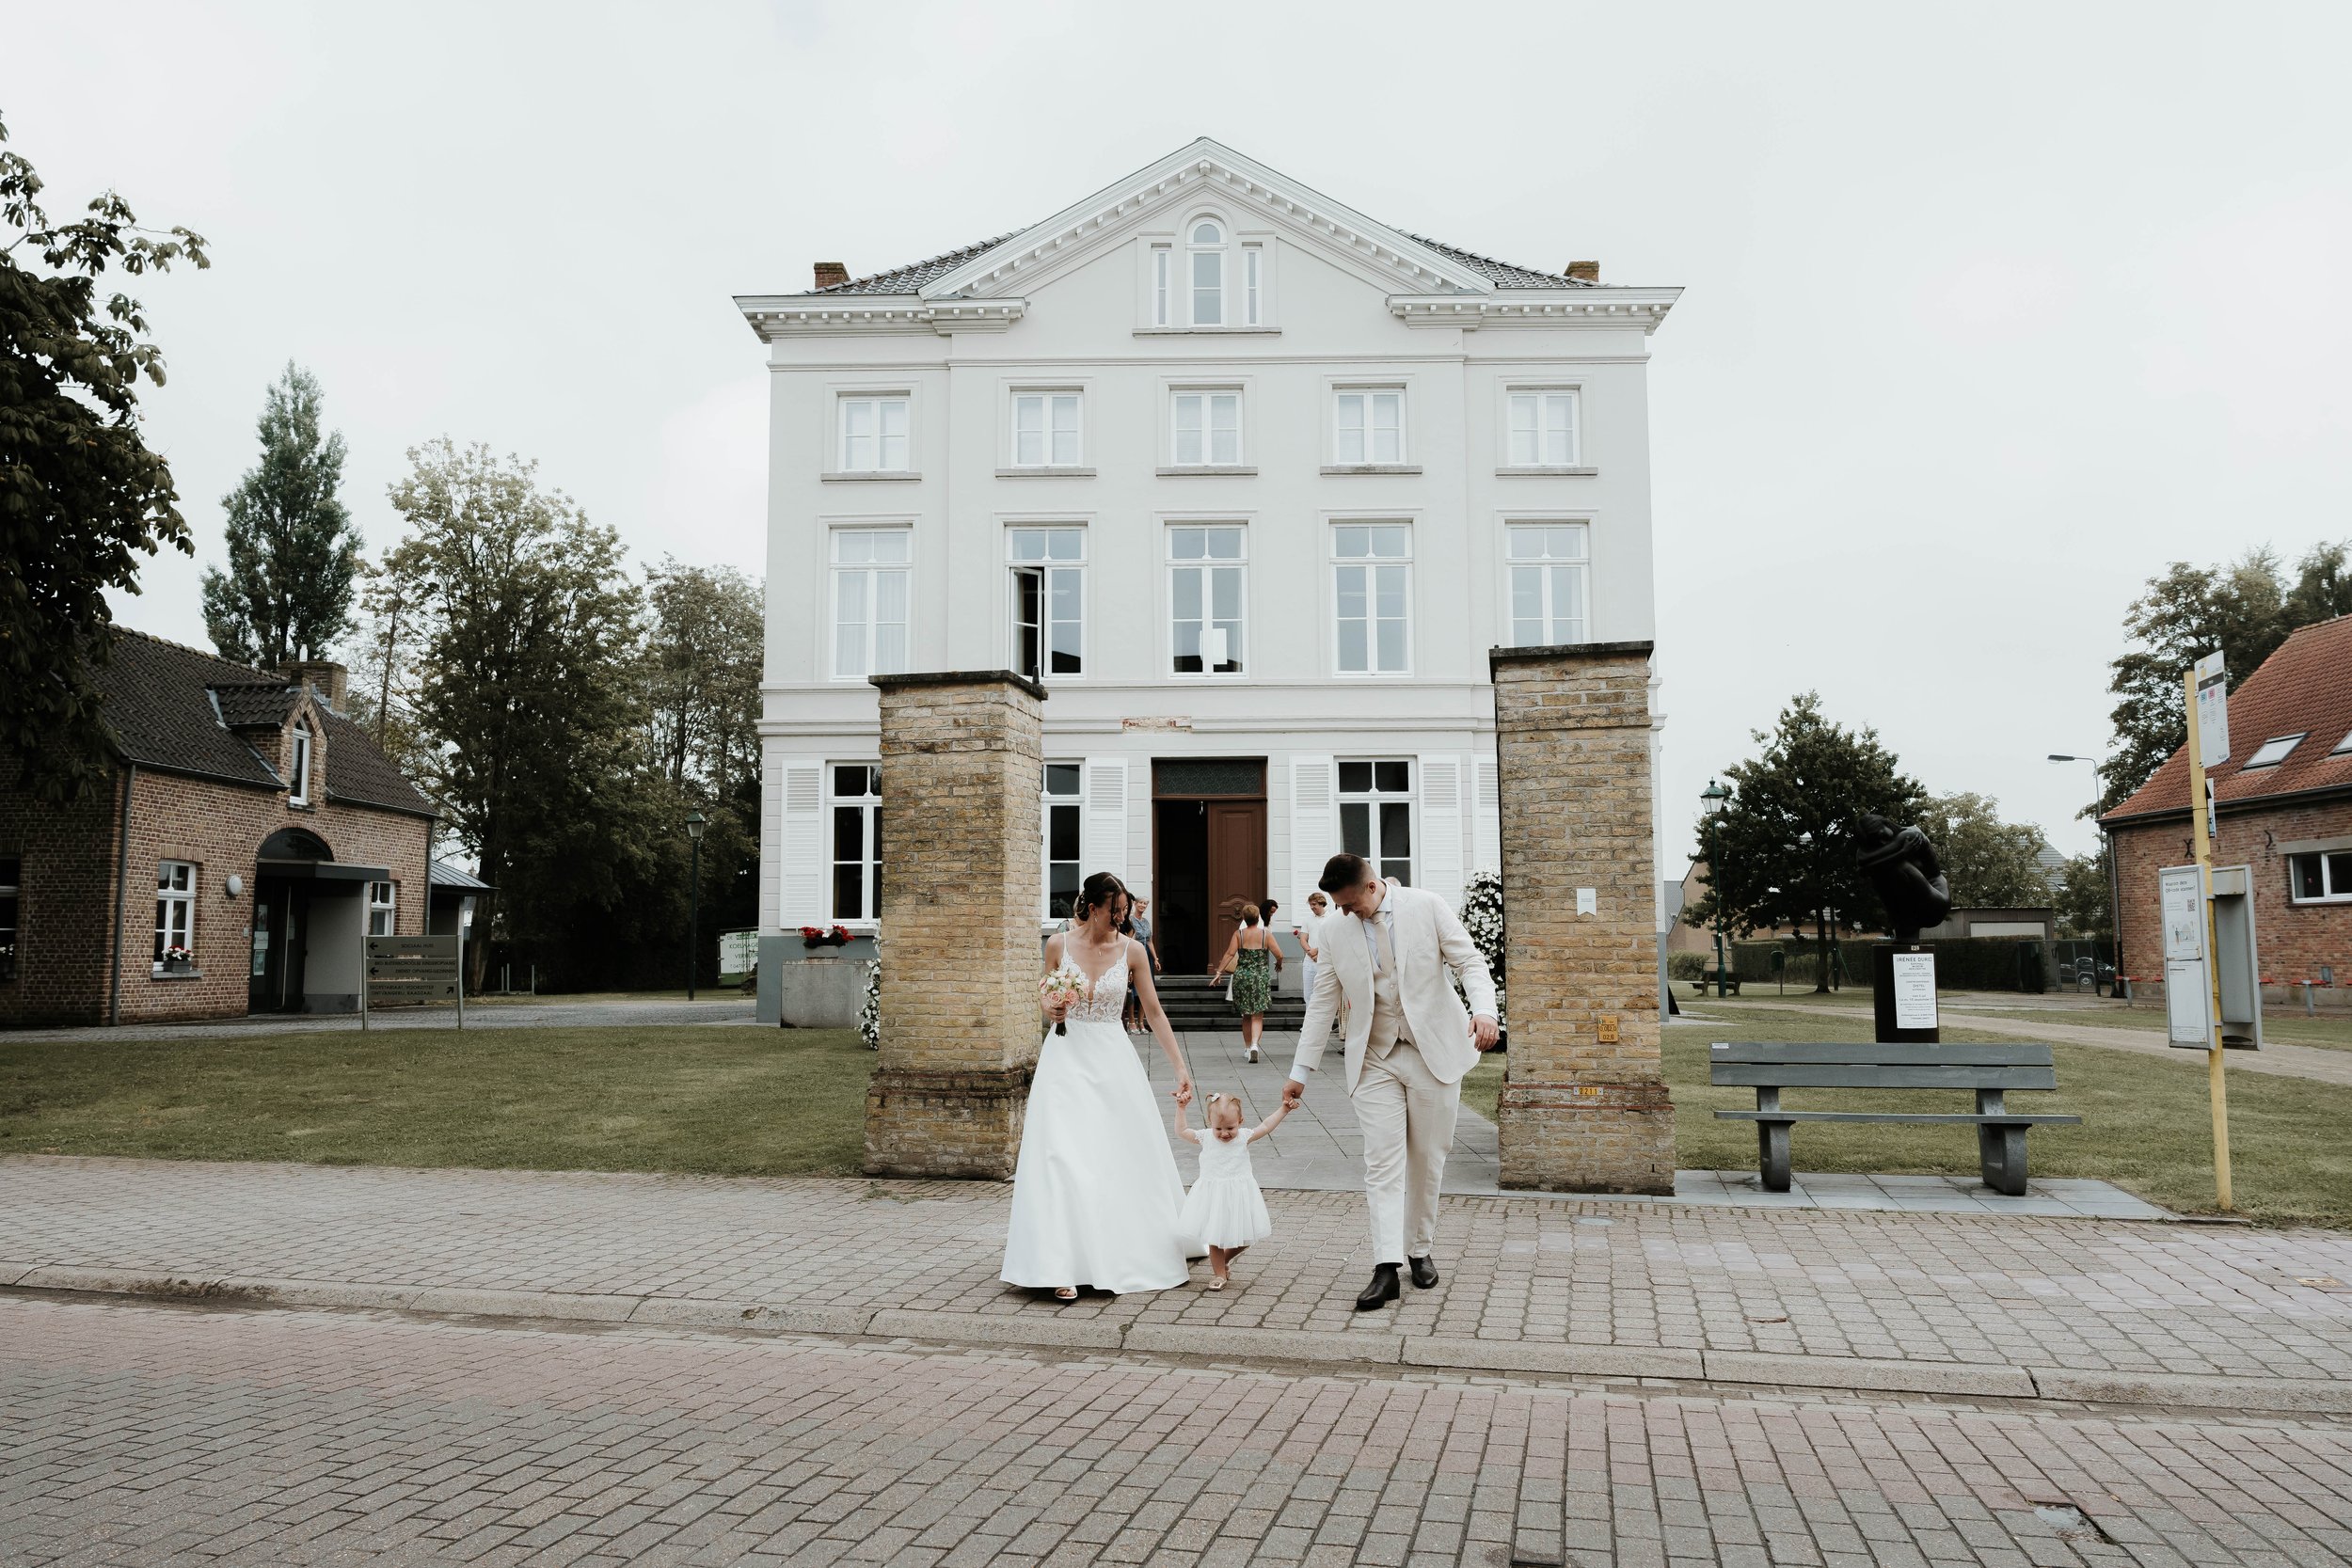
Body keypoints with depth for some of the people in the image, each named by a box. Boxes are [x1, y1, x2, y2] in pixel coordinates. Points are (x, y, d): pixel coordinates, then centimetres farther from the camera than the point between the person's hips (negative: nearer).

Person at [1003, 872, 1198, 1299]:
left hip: (1113, 1060, 1)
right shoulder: (1059, 945, -2)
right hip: (1065, 1059, -1)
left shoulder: (1131, 950, -2)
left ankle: (1139, 1254, 26)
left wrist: (1180, 1068, -4)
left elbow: (1154, 1012, 0)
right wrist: (1050, 1010, -11)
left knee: (1129, 1157, 7)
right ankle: (1063, 1266, -8)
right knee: (1062, 1159, -10)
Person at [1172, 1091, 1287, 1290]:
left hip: (1238, 1195, 1)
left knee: (1244, 1239, 9)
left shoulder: (1244, 1137, -4)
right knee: (1215, 1238, 4)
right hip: (1213, 1195, -1)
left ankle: (1225, 1259, 36)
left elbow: (1265, 1126, -1)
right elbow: (1181, 1131, 1)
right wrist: (1181, 1108, -5)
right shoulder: (1205, 1138, -4)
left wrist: (1284, 1109, -7)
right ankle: (1219, 1274, 21)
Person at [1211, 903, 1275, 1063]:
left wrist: (1219, 971, -8)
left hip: (1241, 976, 1)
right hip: (1260, 977, -1)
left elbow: (1230, 954, -10)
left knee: (1246, 1016, 16)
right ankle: (1254, 1044, -23)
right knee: (1257, 1016, -2)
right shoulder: (1265, 934, -1)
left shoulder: (1239, 934, -1)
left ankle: (1247, 1047, 22)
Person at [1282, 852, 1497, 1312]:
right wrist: (1300, 1071, 5)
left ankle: (1420, 1250, 23)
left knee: (1426, 1161, 7)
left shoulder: (1427, 907, -5)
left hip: (1433, 1051, -1)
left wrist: (1483, 1009, -24)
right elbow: (1322, 1004, 6)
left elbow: (1469, 961, -4)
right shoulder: (1335, 930, 2)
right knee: (1382, 1163, -7)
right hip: (1374, 1061, 1)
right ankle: (1386, 1268, -9)